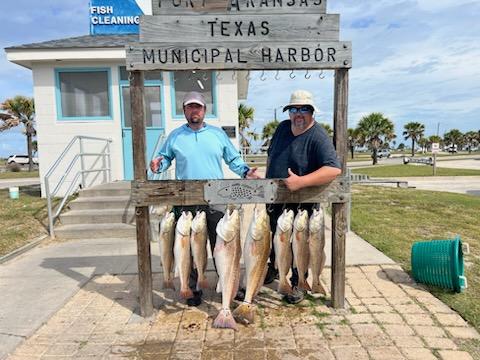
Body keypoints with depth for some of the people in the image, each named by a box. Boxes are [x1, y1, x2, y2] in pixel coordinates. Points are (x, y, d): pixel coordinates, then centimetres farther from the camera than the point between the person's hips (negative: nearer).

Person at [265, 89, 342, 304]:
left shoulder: (318, 137, -19)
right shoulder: (282, 128, 2)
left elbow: (334, 169, -31)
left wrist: (301, 181, -38)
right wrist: (268, 179, 9)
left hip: (302, 203, -6)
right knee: (273, 238, 21)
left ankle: (297, 284, 28)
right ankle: (273, 269, 47)